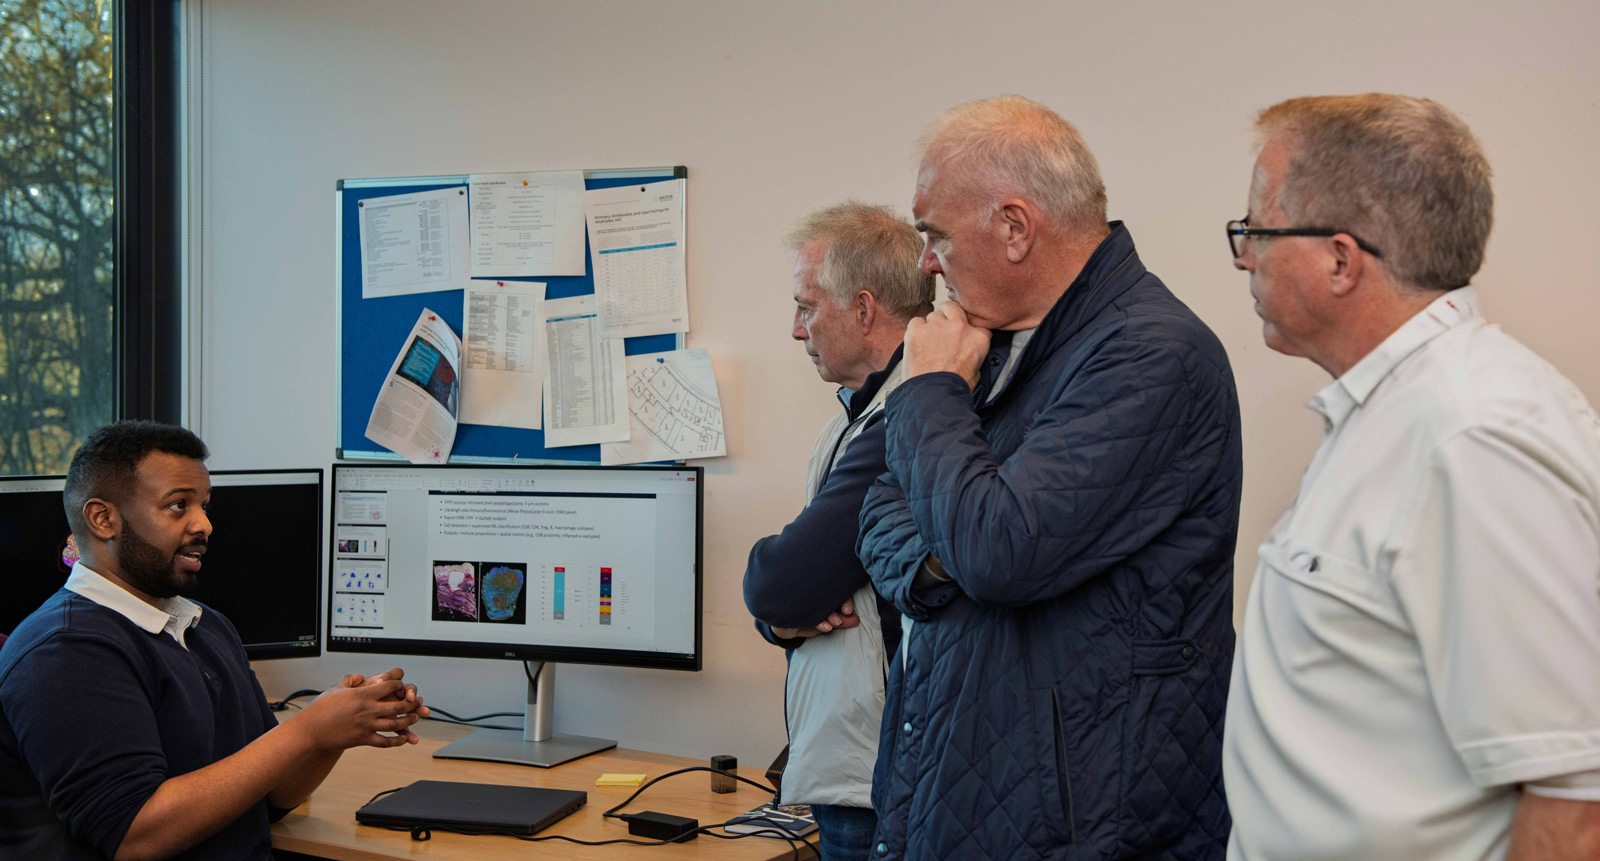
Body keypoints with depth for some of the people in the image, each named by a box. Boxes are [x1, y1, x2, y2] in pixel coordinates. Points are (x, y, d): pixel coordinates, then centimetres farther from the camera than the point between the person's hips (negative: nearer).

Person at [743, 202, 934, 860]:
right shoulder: (850, 423, 14)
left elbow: (776, 583, -19)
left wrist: (781, 603, 3)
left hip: (874, 789, -9)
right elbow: (773, 597, 18)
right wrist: (783, 621, -4)